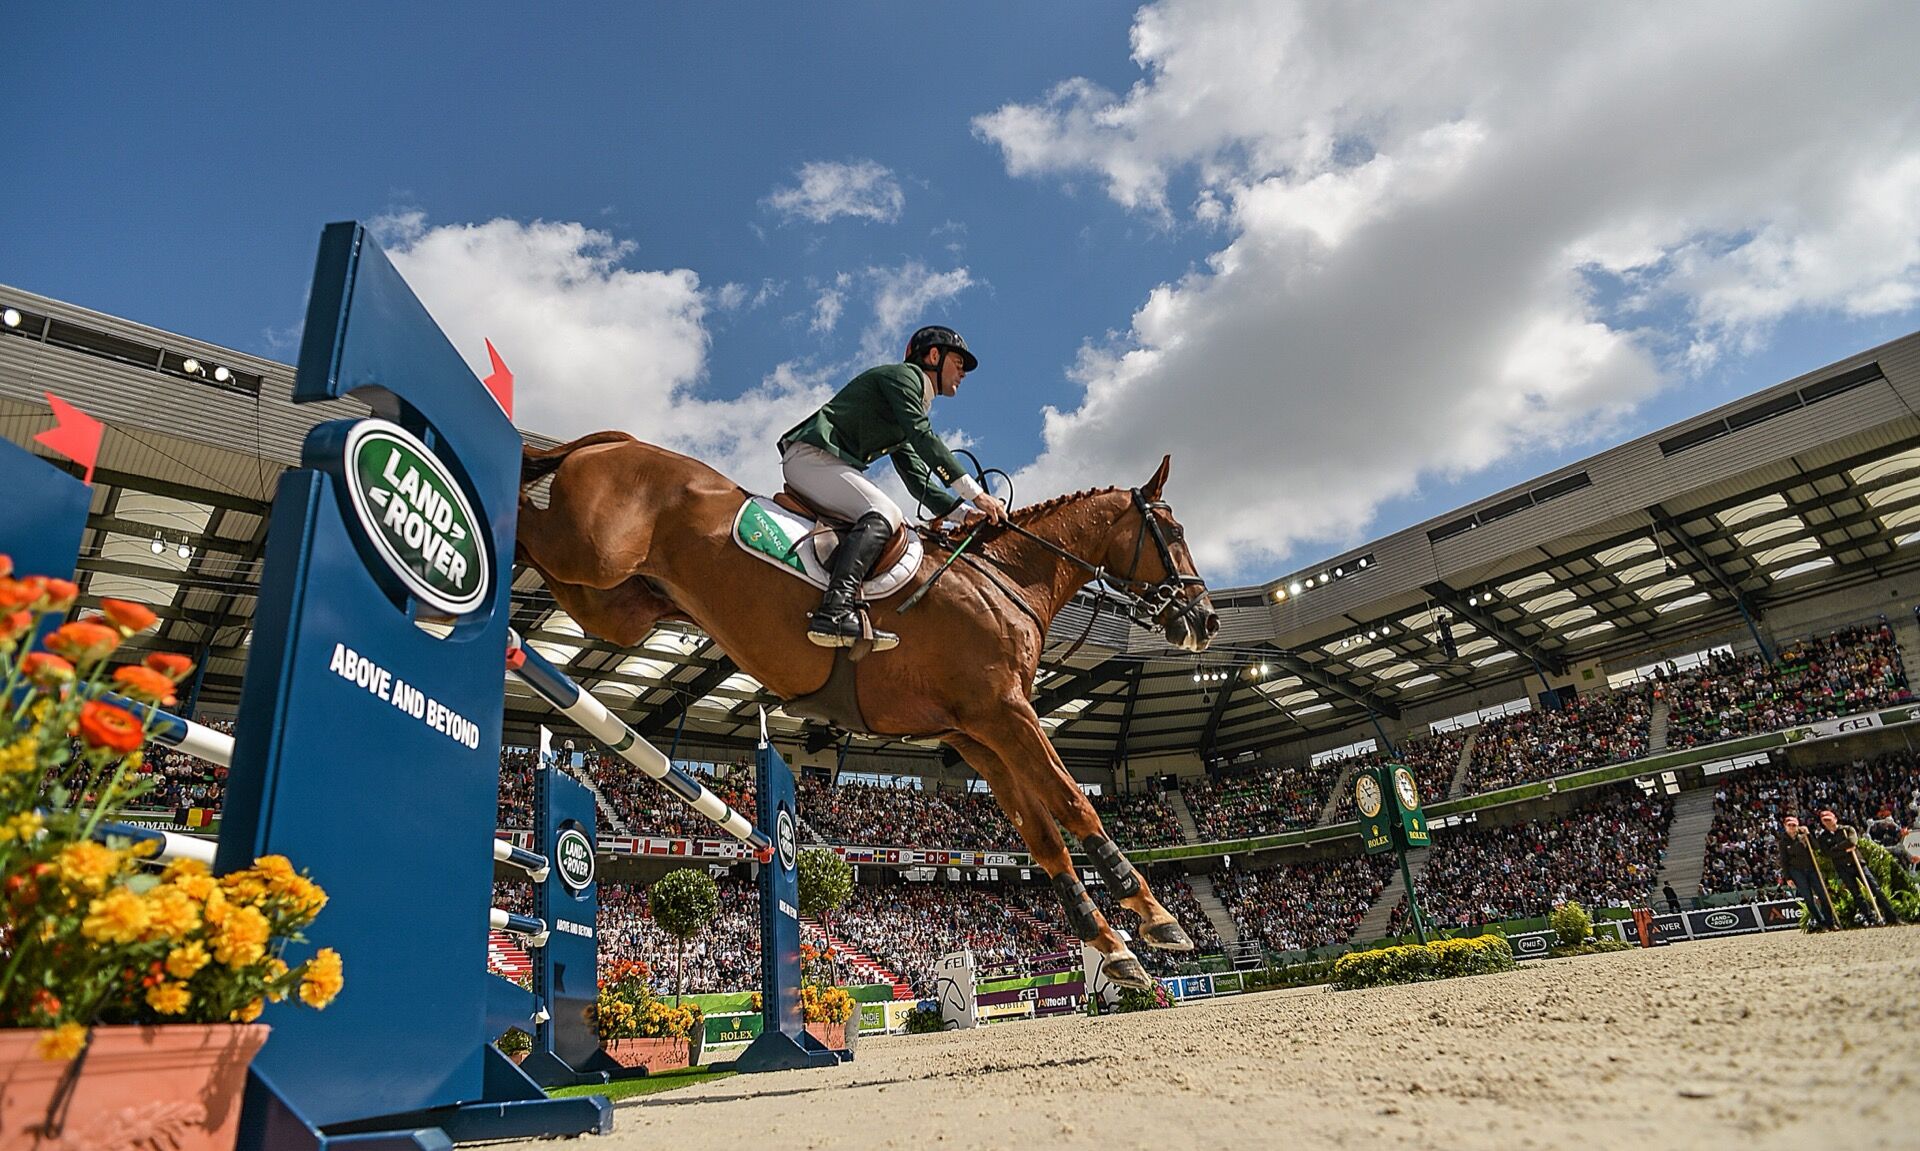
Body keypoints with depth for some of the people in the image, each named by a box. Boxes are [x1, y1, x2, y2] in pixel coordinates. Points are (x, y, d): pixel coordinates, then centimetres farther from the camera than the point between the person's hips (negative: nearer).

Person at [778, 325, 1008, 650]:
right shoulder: (905, 375, 1)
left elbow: (918, 480, 22)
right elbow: (923, 439, -13)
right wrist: (976, 494, -14)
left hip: (828, 462, 10)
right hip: (811, 455, -10)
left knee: (900, 528, 6)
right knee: (884, 513, -29)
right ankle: (835, 611, -45)